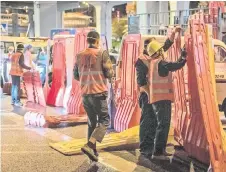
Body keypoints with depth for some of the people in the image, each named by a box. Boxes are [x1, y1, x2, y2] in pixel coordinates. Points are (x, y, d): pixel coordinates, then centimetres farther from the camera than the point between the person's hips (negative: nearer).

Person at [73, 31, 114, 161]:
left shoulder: (80, 55, 6)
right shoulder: (102, 53, -8)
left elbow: (76, 75, 11)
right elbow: (109, 73, -10)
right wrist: (110, 75, 12)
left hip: (85, 93, 5)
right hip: (99, 93, -5)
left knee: (92, 122, 16)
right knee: (104, 120, 3)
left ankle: (93, 150, 16)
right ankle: (89, 145, -15)